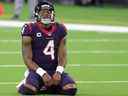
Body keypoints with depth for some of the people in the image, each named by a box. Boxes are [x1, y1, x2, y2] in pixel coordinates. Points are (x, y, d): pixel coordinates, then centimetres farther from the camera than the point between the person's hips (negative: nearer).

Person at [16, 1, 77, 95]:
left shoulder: (60, 29, 5)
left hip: (54, 70, 3)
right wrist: (43, 73, -20)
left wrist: (59, 71, -14)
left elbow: (62, 56, 6)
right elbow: (27, 58, -8)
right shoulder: (30, 30, -7)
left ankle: (49, 86, 7)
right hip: (37, 70, -3)